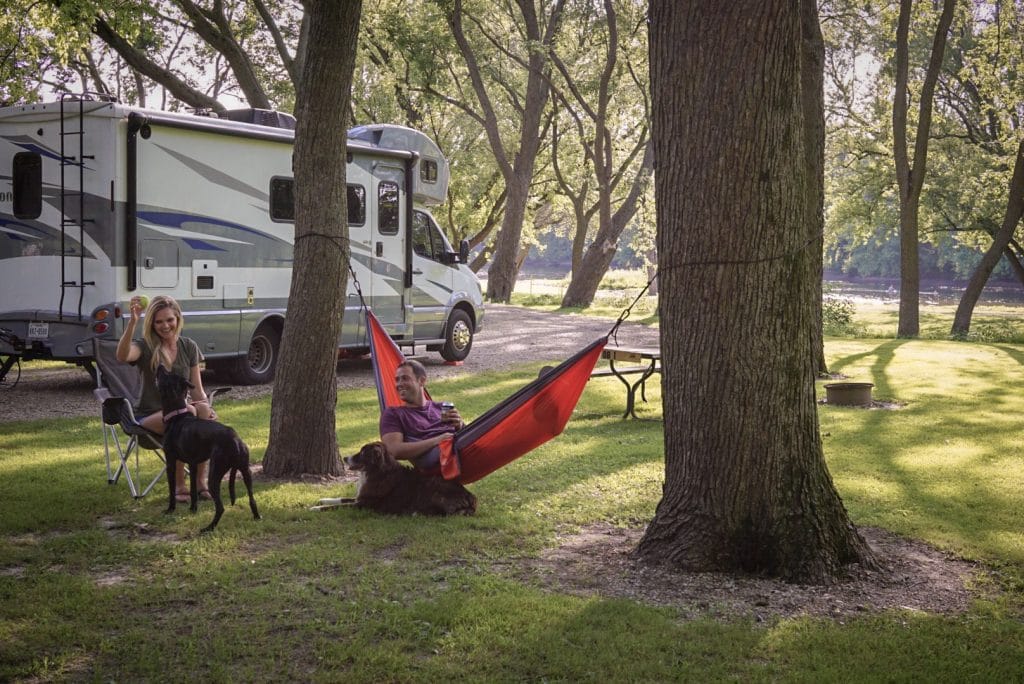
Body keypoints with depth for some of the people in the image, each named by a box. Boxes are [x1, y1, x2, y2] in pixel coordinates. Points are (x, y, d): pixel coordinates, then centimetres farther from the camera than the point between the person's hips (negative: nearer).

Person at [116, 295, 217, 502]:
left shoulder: (189, 347, 8)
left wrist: (206, 407, -15)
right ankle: (178, 485, -24)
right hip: (149, 417, -4)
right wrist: (133, 322, -43)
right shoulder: (145, 347, -5)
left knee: (204, 411, -32)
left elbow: (197, 390, 7)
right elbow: (122, 356, -31)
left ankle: (200, 481, -26)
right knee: (188, 413, -35)